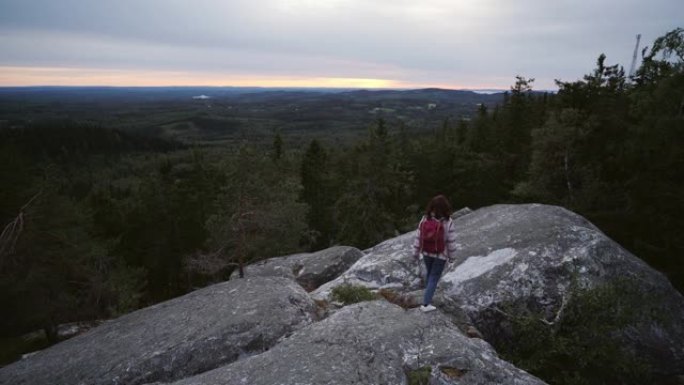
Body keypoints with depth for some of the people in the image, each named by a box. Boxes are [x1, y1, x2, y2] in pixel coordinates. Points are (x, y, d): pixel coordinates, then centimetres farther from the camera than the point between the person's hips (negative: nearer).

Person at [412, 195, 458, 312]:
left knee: (429, 272, 26)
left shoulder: (425, 219, -13)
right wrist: (451, 256, 3)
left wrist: (416, 253, 6)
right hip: (440, 255, -3)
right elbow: (451, 241, -14)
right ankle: (426, 304, 7)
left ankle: (429, 291, 48)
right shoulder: (448, 223, -22)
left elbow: (418, 237, -7)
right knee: (434, 277, 8)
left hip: (426, 253, 3)